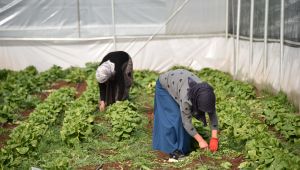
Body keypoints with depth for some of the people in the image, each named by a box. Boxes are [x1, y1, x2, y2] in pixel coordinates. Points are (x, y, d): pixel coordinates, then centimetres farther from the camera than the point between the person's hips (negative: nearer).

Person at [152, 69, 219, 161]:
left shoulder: (207, 94, -26)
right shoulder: (186, 98, -42)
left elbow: (213, 114, -17)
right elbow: (187, 122, -32)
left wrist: (214, 138, -21)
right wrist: (200, 140, -28)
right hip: (165, 86, -5)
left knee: (183, 116, 1)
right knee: (174, 118, -14)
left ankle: (183, 147, 14)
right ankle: (173, 150, -6)